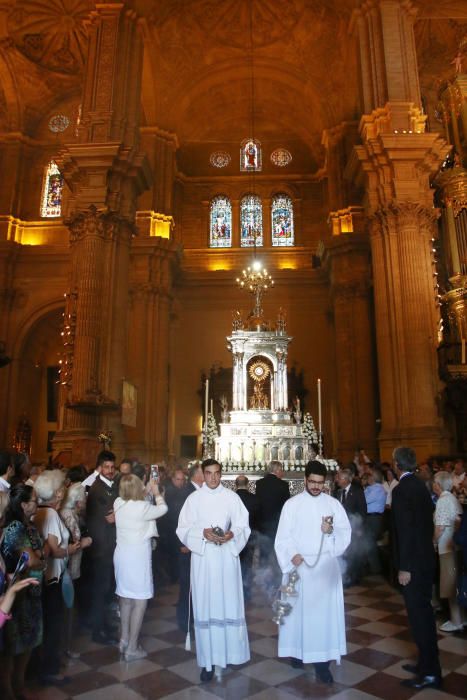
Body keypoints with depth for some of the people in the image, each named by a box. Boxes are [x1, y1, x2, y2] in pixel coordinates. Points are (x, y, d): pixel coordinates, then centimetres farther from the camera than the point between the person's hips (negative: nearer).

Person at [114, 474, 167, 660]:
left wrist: (147, 492, 18)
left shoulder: (119, 503, -3)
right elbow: (163, 509, -5)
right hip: (137, 557, -8)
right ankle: (131, 648, 10)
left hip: (122, 554, 8)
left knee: (125, 599, 20)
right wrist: (156, 493, 10)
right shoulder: (142, 507, -21)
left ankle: (124, 640, 30)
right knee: (140, 601, 4)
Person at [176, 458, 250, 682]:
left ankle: (230, 652, 23)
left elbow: (243, 525, 2)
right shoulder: (193, 498, 1)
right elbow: (183, 528, -1)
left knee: (229, 603, 5)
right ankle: (208, 660, 11)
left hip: (227, 556, 0)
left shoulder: (231, 497, 1)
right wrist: (202, 533, -17)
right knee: (205, 606, 2)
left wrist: (231, 534, -18)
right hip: (202, 557, 0)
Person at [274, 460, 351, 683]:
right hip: (299, 565, 0)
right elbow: (283, 536, -3)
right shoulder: (292, 504, 1)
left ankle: (322, 660, 7)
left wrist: (332, 530, -18)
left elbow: (346, 532, 1)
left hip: (326, 565, 1)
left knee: (325, 611, -1)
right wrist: (292, 555, -18)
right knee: (299, 610, 7)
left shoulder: (333, 503, 4)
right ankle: (298, 651, 25)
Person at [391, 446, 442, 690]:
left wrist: (404, 567, -16)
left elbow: (405, 530, -22)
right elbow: (426, 521, 11)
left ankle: (429, 672, 13)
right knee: (423, 613, 18)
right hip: (425, 558, 9)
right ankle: (426, 663, 31)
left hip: (413, 563, -9)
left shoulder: (401, 490, -19)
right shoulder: (420, 486, 6)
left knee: (418, 615, 2)